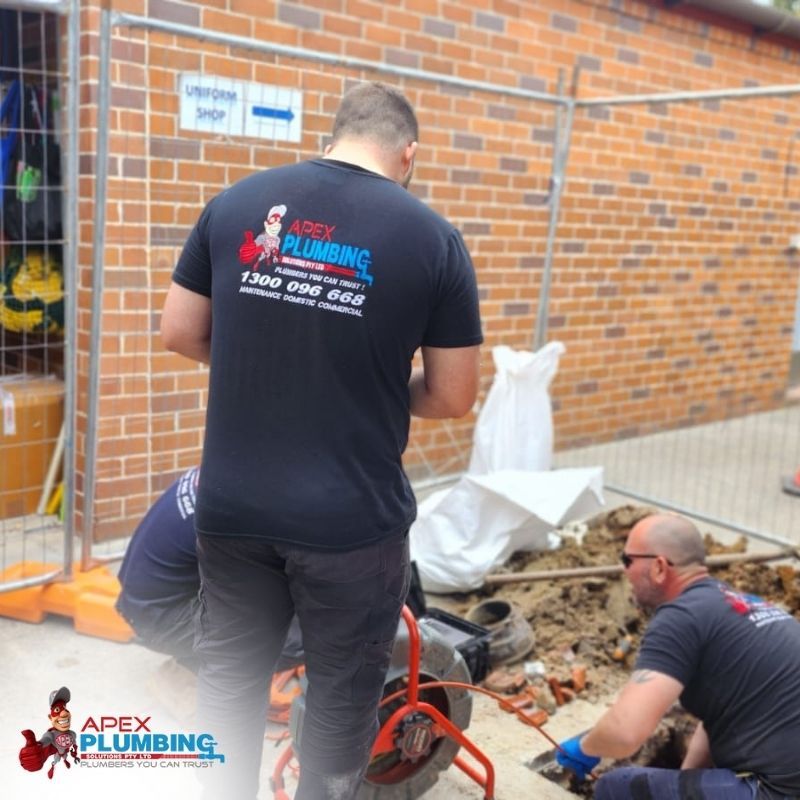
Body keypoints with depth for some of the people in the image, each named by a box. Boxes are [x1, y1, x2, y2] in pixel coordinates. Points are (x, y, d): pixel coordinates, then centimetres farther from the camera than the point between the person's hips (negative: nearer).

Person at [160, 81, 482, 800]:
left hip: (231, 507, 3)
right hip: (353, 521, -3)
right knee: (343, 698, 18)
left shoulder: (236, 202, 1)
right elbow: (453, 398, -5)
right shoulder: (432, 237, -8)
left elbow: (178, 333, 7)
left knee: (230, 684, 23)